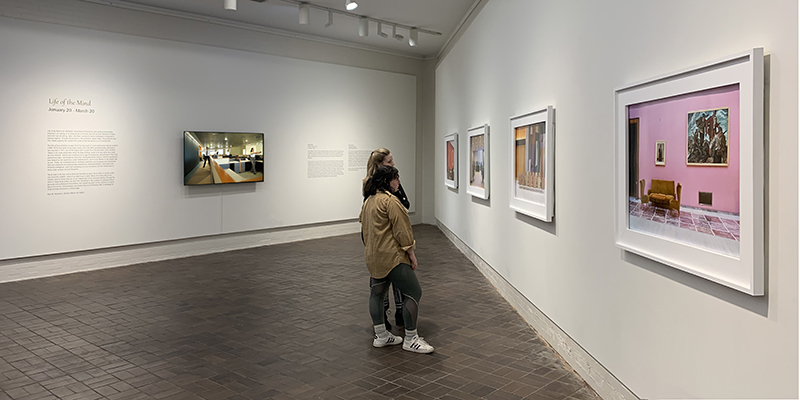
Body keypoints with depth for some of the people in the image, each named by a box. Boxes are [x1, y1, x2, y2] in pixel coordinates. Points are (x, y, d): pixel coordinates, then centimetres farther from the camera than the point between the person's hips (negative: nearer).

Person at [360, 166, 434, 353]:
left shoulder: (368, 201, 15)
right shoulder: (390, 200, -14)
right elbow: (401, 229, -16)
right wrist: (411, 252, -9)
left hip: (373, 257, 11)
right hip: (392, 256, -10)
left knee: (377, 293, 15)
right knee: (413, 293, -5)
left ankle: (381, 336, 24)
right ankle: (410, 339, -2)